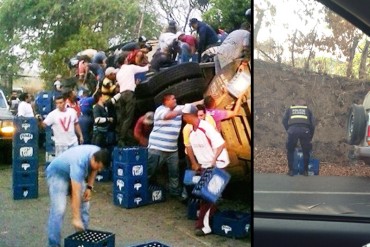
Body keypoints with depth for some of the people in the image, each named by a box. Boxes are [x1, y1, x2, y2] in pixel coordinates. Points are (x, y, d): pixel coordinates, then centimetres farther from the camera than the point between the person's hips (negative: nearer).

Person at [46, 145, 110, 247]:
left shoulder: (98, 153, -19)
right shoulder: (79, 163, -40)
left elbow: (93, 169, 6)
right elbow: (75, 193, -40)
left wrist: (89, 187, -5)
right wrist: (76, 218, -39)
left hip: (75, 175, 7)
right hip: (57, 174, -7)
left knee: (84, 205, 1)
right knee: (59, 209, -19)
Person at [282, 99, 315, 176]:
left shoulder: (289, 109, 30)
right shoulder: (308, 110, 30)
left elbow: (284, 121, 15)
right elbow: (312, 123, 22)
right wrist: (310, 137, 28)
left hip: (292, 129, 0)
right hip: (305, 130, 0)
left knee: (290, 151, 18)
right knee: (306, 151, 19)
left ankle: (291, 170, 15)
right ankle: (306, 171, 21)